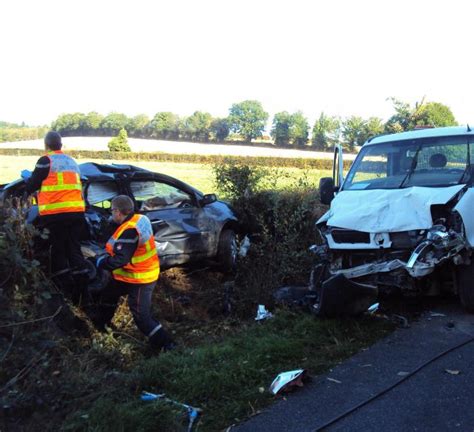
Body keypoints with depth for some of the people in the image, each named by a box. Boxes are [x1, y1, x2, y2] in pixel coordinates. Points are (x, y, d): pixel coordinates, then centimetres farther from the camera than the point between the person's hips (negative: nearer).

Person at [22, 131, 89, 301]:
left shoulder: (46, 161, -2)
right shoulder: (72, 161, 19)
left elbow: (31, 186, 2)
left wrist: (27, 175, 23)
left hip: (55, 214, -6)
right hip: (76, 212, 6)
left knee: (58, 252, 2)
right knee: (74, 250, 10)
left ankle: (66, 293, 2)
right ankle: (82, 292, 8)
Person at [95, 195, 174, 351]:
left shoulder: (129, 231, -30)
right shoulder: (139, 219, 0)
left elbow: (119, 260, -29)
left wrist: (101, 262, -12)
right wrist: (107, 256, 8)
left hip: (140, 279, -10)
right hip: (142, 272, 10)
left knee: (141, 316, -4)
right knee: (108, 295, 27)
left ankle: (165, 344, 1)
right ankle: (102, 325, 47)